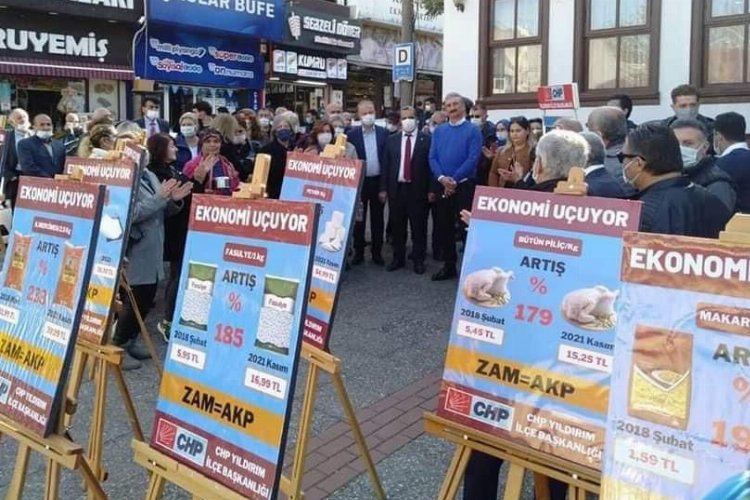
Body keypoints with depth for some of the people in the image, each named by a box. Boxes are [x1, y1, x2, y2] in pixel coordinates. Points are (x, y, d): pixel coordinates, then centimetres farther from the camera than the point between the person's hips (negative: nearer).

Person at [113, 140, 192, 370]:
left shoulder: (150, 175, 12)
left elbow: (160, 212, 15)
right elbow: (131, 214, -23)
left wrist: (173, 200, -4)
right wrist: (160, 197, -23)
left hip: (152, 252, 8)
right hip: (135, 253, -8)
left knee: (145, 300, 14)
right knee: (134, 301, -3)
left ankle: (129, 341, 28)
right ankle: (117, 346, 10)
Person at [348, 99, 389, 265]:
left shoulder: (384, 133, 1)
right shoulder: (352, 134, -3)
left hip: (378, 181, 1)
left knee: (377, 218, 9)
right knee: (358, 218, 8)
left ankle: (377, 252, 19)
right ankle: (358, 252, 17)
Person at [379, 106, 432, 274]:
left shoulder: (426, 140, -2)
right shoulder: (392, 140, 7)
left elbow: (431, 165, -4)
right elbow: (386, 165, 6)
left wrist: (432, 189, -8)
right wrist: (383, 188, 2)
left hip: (417, 189, -3)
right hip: (396, 188, 3)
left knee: (418, 226, 4)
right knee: (397, 226, 10)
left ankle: (418, 260, 15)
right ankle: (398, 258, 22)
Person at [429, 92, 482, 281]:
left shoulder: (473, 130, -3)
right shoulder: (438, 131, 11)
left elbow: (473, 158, -13)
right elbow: (432, 158, 4)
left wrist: (454, 179, -17)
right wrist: (442, 178, -13)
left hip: (464, 186, -5)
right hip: (443, 186, 5)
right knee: (444, 227, 9)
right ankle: (449, 266, 20)